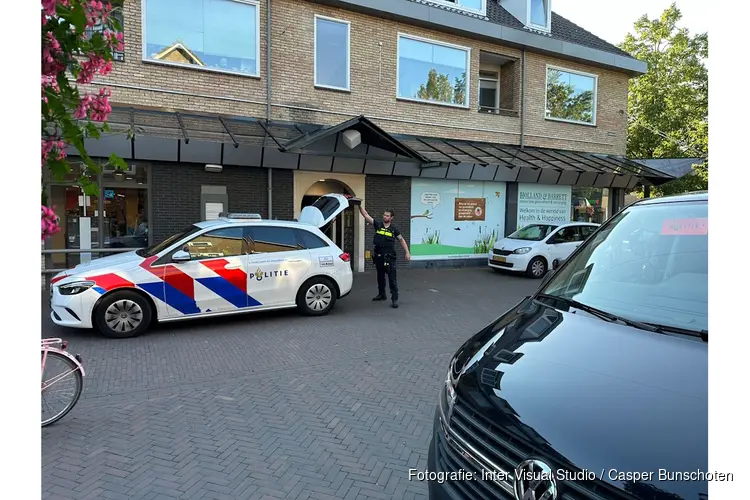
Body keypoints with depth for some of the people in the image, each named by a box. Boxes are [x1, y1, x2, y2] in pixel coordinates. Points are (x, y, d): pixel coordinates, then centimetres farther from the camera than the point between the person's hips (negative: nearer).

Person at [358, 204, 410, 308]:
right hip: (378, 256, 3)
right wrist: (360, 206, -12)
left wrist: (407, 252, 3)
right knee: (380, 276, 17)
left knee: (392, 278, -6)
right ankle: (382, 294, 33)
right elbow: (366, 215, -3)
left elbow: (401, 240, 9)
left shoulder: (394, 229, 0)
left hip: (389, 257, -3)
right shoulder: (378, 224, 2)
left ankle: (394, 299, -3)